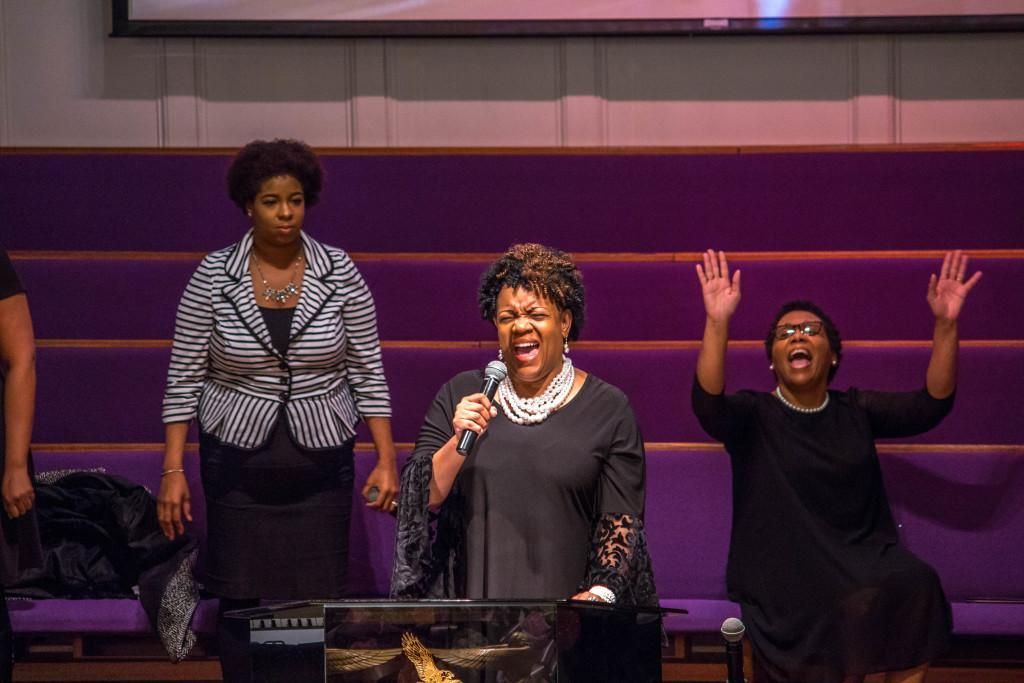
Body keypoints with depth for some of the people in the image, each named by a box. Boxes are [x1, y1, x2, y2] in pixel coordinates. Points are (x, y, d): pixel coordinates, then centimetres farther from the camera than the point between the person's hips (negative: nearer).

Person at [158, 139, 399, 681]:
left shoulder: (339, 274, -2)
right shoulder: (213, 276, -3)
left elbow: (367, 373, 2)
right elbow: (184, 378, 1)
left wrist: (386, 461, -3)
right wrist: (173, 469, -4)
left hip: (321, 461, 0)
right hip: (238, 459, 0)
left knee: (320, 605, -3)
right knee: (241, 604, 0)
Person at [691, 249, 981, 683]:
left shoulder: (855, 412, 10)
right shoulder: (754, 417, 2)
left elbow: (930, 406, -2)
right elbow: (707, 404, -19)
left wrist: (946, 325, -16)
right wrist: (718, 323, -34)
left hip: (862, 565, 3)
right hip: (787, 582, -3)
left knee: (915, 587, -27)